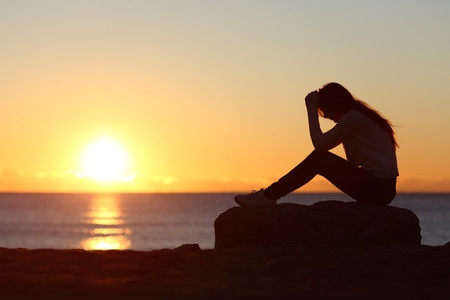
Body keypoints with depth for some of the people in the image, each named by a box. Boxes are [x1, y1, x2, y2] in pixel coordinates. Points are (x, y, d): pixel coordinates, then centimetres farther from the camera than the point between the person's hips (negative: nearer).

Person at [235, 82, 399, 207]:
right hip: (382, 189, 10)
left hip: (376, 189, -10)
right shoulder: (362, 116, 19)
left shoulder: (353, 117, -11)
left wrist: (311, 109, -4)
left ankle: (269, 196, -7)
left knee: (319, 158, -11)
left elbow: (319, 143, -14)